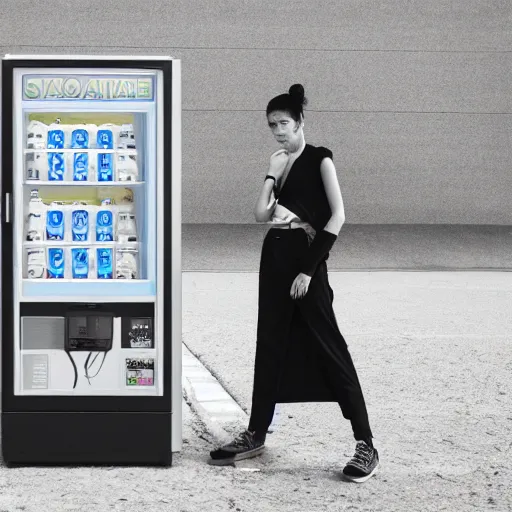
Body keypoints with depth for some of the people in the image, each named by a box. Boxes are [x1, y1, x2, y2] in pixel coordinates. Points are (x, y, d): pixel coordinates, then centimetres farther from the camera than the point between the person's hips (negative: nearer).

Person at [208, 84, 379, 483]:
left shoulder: (319, 159, -5)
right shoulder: (279, 163, 15)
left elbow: (337, 216, -12)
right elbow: (261, 214, 9)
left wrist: (310, 268, -16)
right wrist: (273, 173, -1)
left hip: (306, 259, -7)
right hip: (274, 258, 7)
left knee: (329, 347, -9)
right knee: (270, 345, 11)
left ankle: (366, 444, -6)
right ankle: (256, 434, 20)